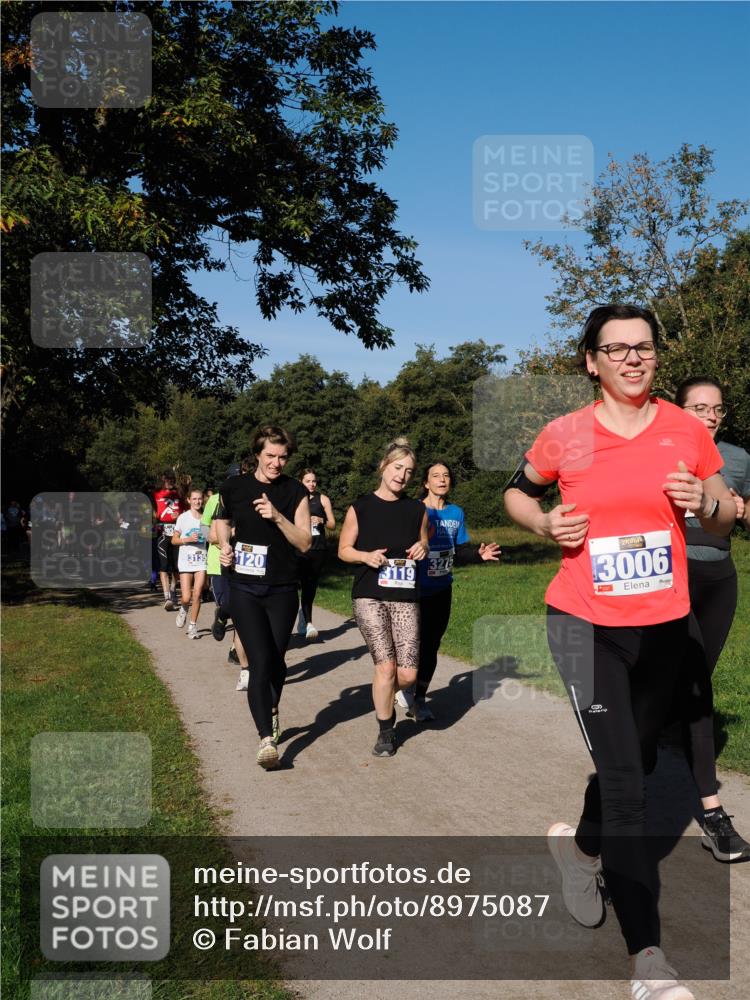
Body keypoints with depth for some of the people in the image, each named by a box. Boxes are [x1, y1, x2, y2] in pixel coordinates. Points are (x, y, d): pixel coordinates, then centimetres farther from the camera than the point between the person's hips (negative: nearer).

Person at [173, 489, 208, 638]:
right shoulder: (183, 518, 0)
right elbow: (174, 540, 3)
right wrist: (188, 539, -12)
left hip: (202, 560, 1)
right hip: (186, 561, -1)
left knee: (197, 594, -6)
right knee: (186, 598, -4)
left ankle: (193, 626, 8)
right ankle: (183, 609, 31)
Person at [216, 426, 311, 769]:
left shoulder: (295, 492, -2)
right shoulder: (234, 487, 1)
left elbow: (304, 543, -6)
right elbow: (221, 521, 20)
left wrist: (277, 516, -19)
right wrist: (224, 547, 1)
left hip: (282, 590, 1)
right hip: (244, 589, -1)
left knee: (276, 660, 12)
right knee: (260, 662, -12)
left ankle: (271, 710, 42)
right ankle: (266, 738, -11)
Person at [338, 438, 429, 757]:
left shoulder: (416, 510, 8)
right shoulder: (361, 508, 0)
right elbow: (343, 550, 6)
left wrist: (423, 548, -1)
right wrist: (366, 556, -13)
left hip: (406, 598, 3)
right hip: (369, 597, -3)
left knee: (408, 674, -4)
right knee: (385, 665, -10)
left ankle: (384, 695, 32)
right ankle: (385, 732, 12)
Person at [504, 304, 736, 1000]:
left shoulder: (686, 430, -1)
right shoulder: (564, 435, -5)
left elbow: (725, 519, 9)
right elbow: (517, 492, 12)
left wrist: (705, 503, -14)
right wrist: (545, 523, -9)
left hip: (663, 625, 4)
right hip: (586, 623, -3)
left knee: (638, 761, 19)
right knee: (624, 781, -8)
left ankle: (582, 845, 49)